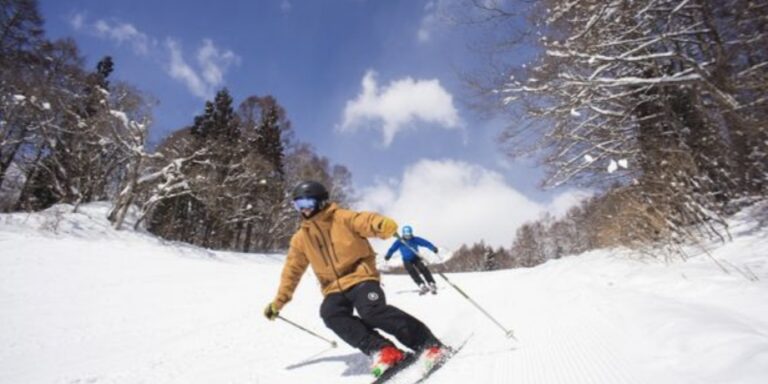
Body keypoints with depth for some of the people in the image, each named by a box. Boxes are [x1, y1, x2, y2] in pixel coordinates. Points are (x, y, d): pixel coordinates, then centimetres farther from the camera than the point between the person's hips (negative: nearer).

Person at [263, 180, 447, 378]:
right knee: (331, 314, -27)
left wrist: (385, 225, -44)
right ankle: (382, 350, -25)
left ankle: (429, 345, -17)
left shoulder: (342, 218, -4)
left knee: (372, 311, -29)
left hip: (360, 276, -4)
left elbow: (366, 221, -20)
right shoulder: (300, 238, 10)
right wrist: (279, 301, 19)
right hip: (334, 288, 5)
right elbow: (292, 270, 18)